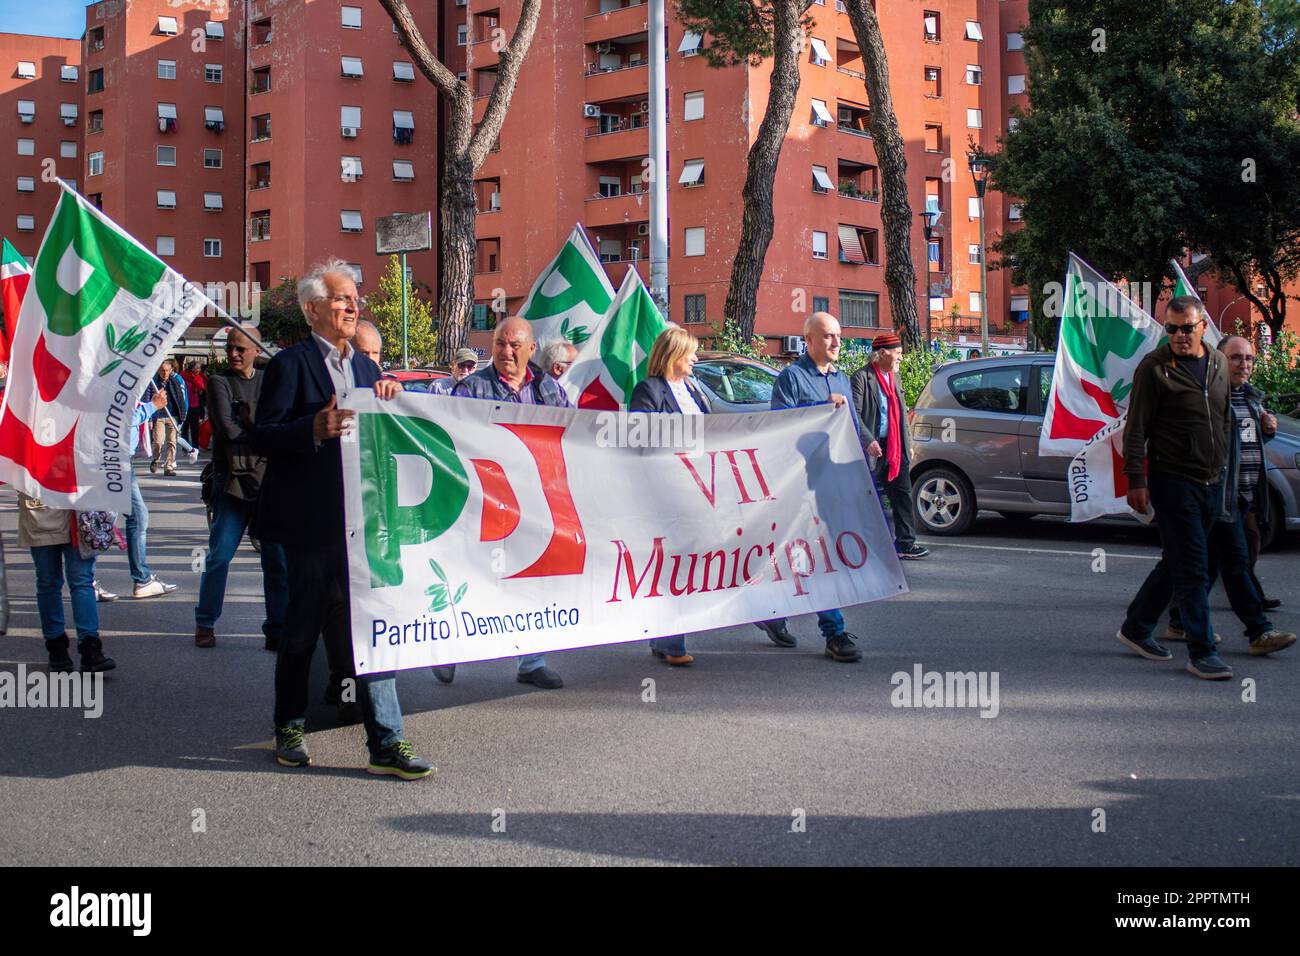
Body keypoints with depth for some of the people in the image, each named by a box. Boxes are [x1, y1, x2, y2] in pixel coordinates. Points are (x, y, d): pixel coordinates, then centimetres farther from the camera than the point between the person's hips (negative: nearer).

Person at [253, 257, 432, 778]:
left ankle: (385, 743, 4)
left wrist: (389, 399, -3)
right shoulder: (291, 363, -5)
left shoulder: (365, 366, 15)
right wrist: (315, 430, -29)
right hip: (309, 520, -5)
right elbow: (263, 438, -13)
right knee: (303, 626, 8)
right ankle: (289, 728, 27)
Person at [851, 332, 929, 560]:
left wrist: (908, 444, 16)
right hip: (874, 448, -7)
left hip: (896, 448, 7)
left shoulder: (895, 378, 16)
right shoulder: (861, 378, -10)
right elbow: (854, 414, -15)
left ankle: (906, 543, 8)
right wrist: (868, 441, -22)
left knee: (902, 495, 5)